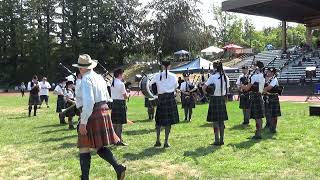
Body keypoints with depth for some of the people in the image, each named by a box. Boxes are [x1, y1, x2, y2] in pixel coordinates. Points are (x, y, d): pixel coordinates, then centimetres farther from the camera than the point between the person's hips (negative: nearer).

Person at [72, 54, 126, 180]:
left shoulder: (86, 80, -13)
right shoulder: (99, 77, 13)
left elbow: (89, 102, -23)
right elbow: (106, 97, 20)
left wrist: (83, 122, -20)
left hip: (92, 114, -8)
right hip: (104, 111, 8)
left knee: (84, 148, 4)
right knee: (99, 147, 13)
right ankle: (118, 167, -3)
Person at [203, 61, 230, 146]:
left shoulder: (213, 77, -13)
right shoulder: (226, 77, 2)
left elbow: (204, 88, -15)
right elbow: (227, 89, 9)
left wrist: (208, 93, 2)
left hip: (214, 99, -5)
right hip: (222, 99, 5)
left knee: (215, 121, 1)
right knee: (221, 121, 11)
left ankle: (217, 140, 3)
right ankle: (222, 140, 16)